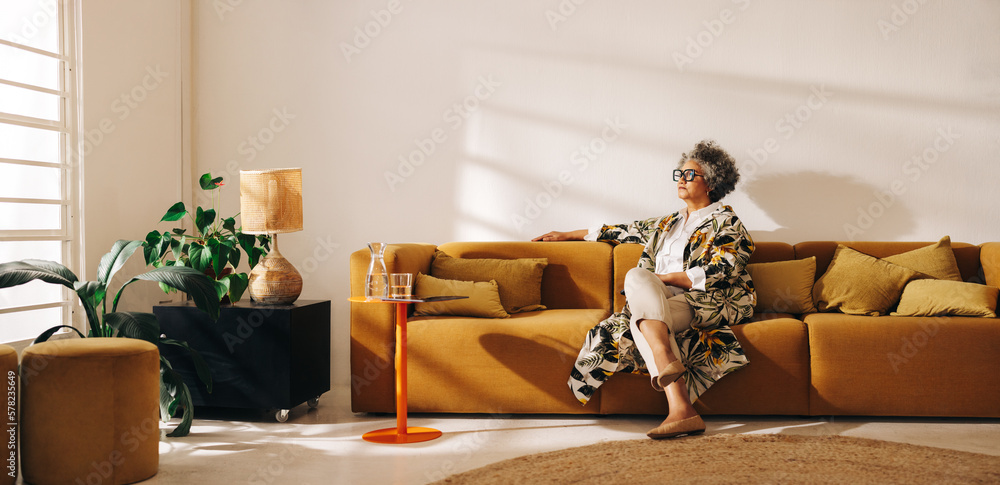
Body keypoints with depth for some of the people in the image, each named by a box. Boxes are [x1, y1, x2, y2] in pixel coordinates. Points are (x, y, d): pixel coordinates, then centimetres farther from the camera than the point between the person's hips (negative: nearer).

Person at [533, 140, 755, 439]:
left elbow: (719, 274, -6)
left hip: (711, 303, -5)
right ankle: (681, 411, -49)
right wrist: (567, 235, 36)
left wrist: (662, 279, -10)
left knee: (637, 276, -30)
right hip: (664, 302, 5)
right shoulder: (666, 224, 29)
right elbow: (624, 232, 34)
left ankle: (665, 361, -54)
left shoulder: (724, 221, 9)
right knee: (640, 319, -33)